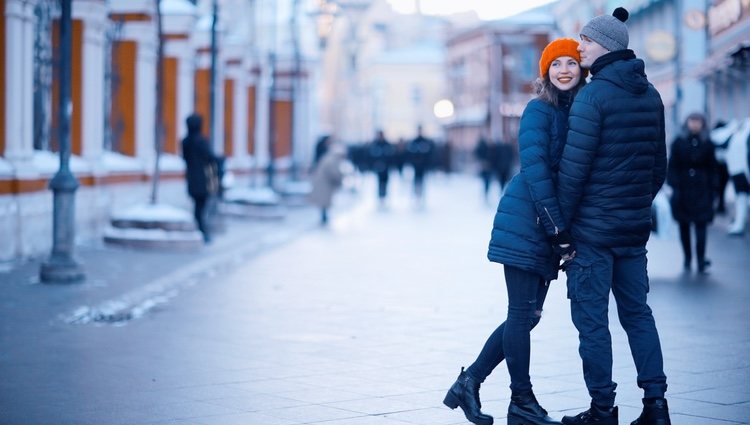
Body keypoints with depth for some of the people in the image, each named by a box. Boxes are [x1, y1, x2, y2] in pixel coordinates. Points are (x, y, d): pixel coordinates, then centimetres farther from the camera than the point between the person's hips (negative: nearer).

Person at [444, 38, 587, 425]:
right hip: (526, 222, -7)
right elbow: (534, 168, -15)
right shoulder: (539, 110, -7)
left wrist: (565, 228, 6)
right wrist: (558, 226, -19)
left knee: (527, 316, 9)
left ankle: (470, 382, 17)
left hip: (549, 228, 8)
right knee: (523, 314, -2)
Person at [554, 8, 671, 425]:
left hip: (593, 227, -7)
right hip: (635, 228, 7)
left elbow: (574, 167, -17)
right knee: (637, 311, 14)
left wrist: (561, 222, -9)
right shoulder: (650, 95, 10)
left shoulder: (593, 95, -14)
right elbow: (659, 164, 14)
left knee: (592, 317, 0)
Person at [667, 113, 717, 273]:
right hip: (683, 189, 1)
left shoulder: (707, 144, 4)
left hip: (701, 190, -1)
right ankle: (687, 258, 18)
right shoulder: (679, 142, 1)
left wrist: (712, 189, 1)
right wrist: (675, 186, -8)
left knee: (700, 225, -8)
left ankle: (701, 261, -12)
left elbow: (712, 169, 7)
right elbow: (672, 167, 0)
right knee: (684, 226, 7)